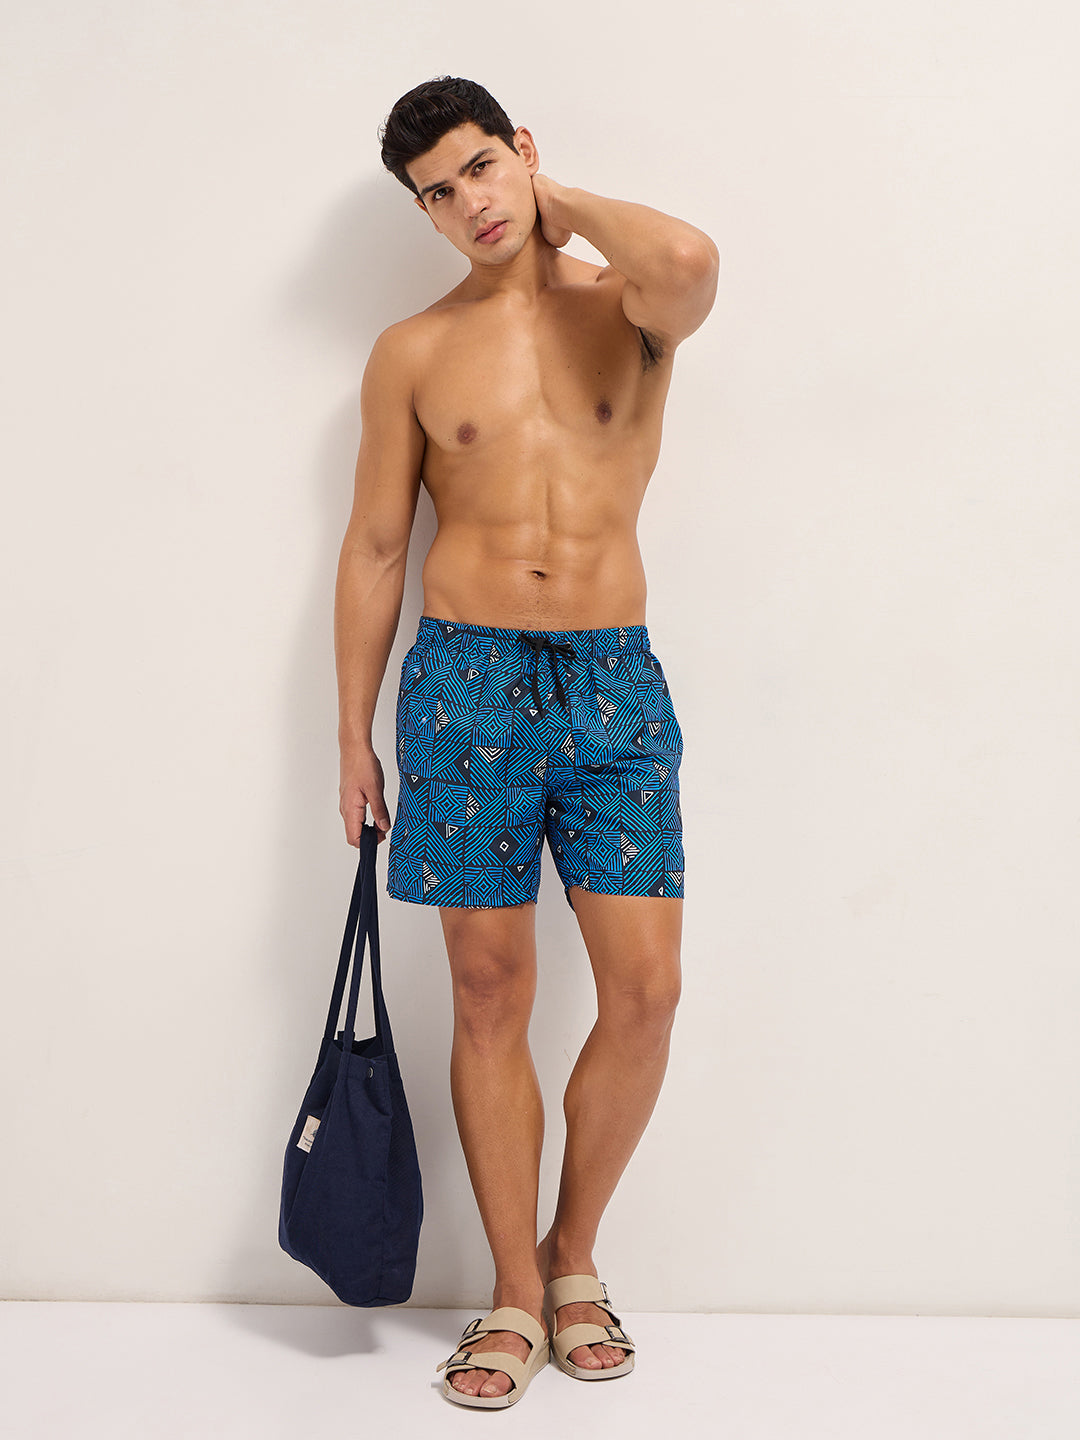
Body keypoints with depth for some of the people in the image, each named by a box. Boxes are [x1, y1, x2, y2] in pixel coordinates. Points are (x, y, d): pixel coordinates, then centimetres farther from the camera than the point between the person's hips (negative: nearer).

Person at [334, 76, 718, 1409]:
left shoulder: (629, 308, 5)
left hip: (613, 675, 0)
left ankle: (574, 1257, 22)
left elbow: (690, 263, -21)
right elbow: (374, 549, 10)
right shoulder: (413, 353, 8)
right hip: (467, 678, 0)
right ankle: (516, 1297, 18)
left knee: (645, 991, -3)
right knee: (490, 995, 3)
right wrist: (354, 735, 7)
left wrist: (566, 202, -2)